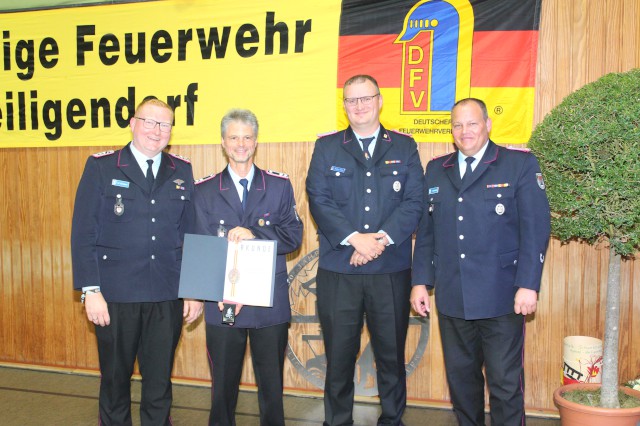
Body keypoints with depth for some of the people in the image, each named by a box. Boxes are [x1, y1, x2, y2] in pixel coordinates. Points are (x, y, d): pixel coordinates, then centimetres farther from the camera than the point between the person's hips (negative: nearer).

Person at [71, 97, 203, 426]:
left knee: (160, 381, 11)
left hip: (167, 298, 2)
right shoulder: (101, 167, -1)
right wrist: (90, 290, -9)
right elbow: (83, 234, -3)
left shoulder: (182, 171, 7)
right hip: (116, 295, -2)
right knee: (115, 378, 12)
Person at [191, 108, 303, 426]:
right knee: (223, 384, 12)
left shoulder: (279, 185, 5)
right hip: (222, 302, 0)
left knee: (272, 384, 10)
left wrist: (254, 233, -20)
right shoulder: (204, 191, 5)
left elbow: (293, 236, -4)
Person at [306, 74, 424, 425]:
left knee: (392, 353, 10)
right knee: (339, 354, 7)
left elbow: (414, 202, 0)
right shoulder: (326, 147, 8)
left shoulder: (405, 147, 9)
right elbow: (319, 200, -3)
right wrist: (355, 238, -14)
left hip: (391, 269, 1)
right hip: (338, 269, 0)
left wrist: (382, 238, -14)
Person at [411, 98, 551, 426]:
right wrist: (421, 281, 6)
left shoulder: (520, 164, 0)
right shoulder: (435, 170, 12)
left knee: (505, 383, 3)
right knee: (460, 378, 14)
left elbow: (535, 229, -6)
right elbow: (425, 231, 12)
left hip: (501, 298, -4)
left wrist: (528, 285, -12)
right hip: (451, 298, 4)